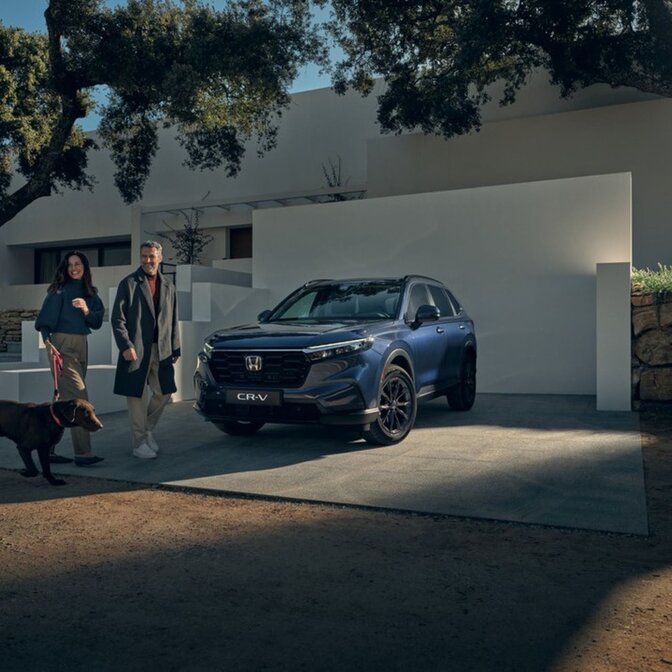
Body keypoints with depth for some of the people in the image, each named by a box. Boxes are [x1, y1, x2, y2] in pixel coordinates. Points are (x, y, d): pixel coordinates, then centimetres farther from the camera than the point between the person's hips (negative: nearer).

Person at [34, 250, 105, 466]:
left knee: (64, 399, 10)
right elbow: (44, 319, -6)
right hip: (62, 345, -6)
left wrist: (86, 310, -10)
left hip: (81, 346, 6)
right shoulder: (59, 290, -2)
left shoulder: (90, 293, 13)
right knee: (78, 398, -13)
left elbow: (97, 323, 8)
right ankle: (82, 453, -13)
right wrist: (48, 342, -20)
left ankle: (48, 448, 19)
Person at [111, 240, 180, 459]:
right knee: (138, 396, 1)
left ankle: (147, 430, 30)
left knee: (163, 393, 7)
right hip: (136, 350, -4)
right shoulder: (128, 283, 0)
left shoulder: (168, 286, 14)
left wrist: (174, 350, 11)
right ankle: (139, 443, 12)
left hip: (161, 351, 5)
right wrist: (126, 346, -15)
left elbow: (173, 322, 16)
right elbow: (117, 319, -5)